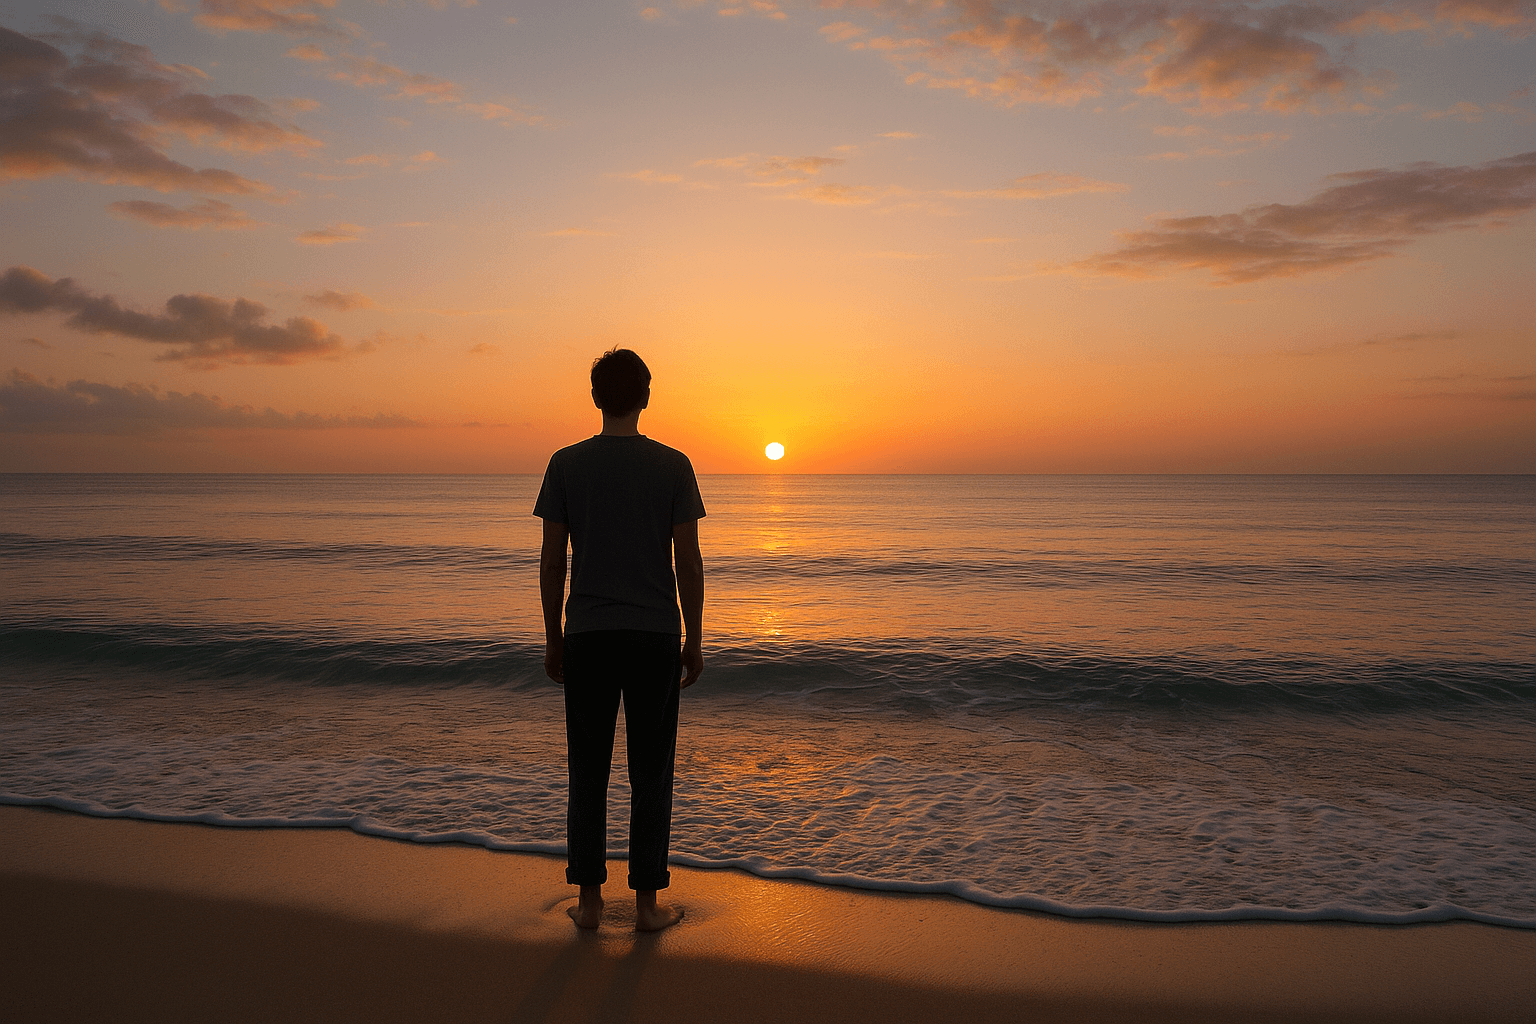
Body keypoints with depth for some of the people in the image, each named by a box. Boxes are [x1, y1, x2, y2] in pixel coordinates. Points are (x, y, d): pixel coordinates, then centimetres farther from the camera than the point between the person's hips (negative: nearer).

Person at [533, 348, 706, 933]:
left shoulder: (566, 464, 0)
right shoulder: (673, 465, -3)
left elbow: (551, 562, 0)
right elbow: (688, 562, -4)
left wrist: (553, 639, 10)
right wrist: (693, 642, 4)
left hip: (588, 637, 1)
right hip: (656, 636, -1)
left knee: (588, 771, 11)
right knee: (651, 773, 8)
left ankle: (589, 899, 18)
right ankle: (648, 901, 15)